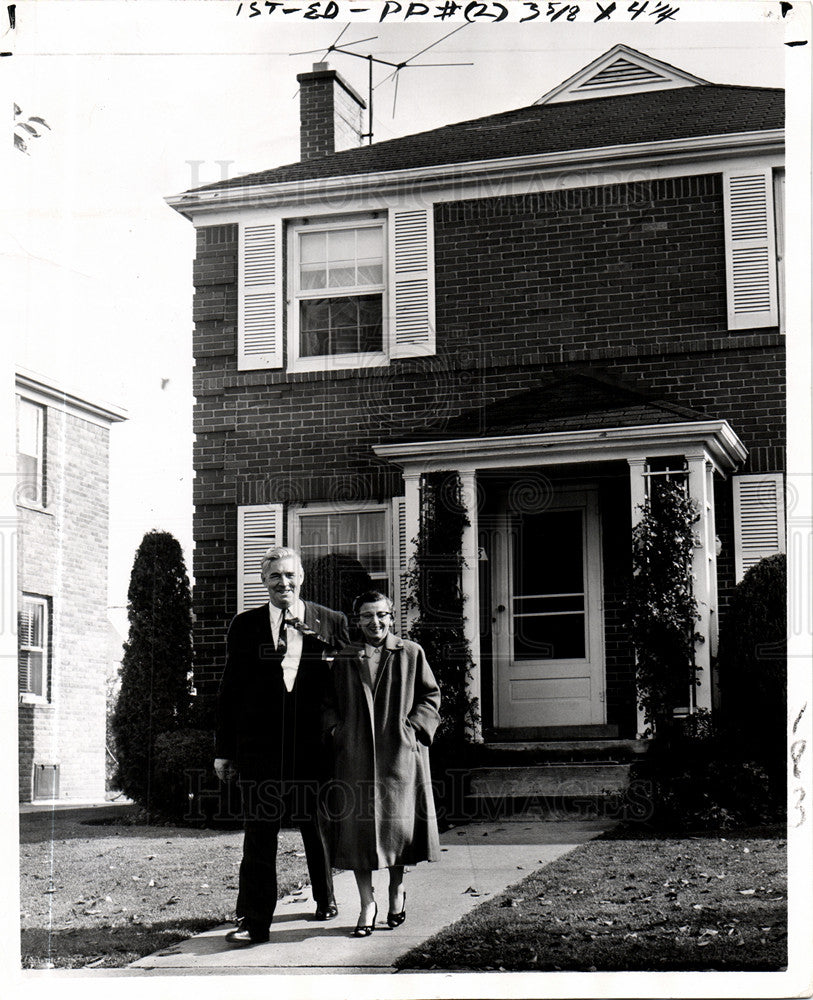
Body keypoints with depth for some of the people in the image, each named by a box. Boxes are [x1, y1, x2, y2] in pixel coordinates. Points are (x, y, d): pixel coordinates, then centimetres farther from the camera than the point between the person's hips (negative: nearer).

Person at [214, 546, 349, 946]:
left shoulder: (331, 623, 4)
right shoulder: (244, 626, 6)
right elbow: (230, 691, 7)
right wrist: (224, 750, 5)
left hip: (314, 747, 0)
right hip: (259, 748, 0)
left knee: (319, 828, 14)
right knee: (258, 834, -1)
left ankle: (326, 899, 34)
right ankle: (253, 920, 2)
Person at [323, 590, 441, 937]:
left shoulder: (411, 654, 6)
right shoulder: (344, 660, 10)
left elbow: (430, 695, 8)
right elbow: (330, 703, 17)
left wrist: (413, 726, -5)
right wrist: (336, 730, 1)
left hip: (399, 753, -1)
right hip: (355, 754, 1)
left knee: (399, 823, 2)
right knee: (357, 827, -4)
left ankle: (397, 890, 27)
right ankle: (367, 903, 5)